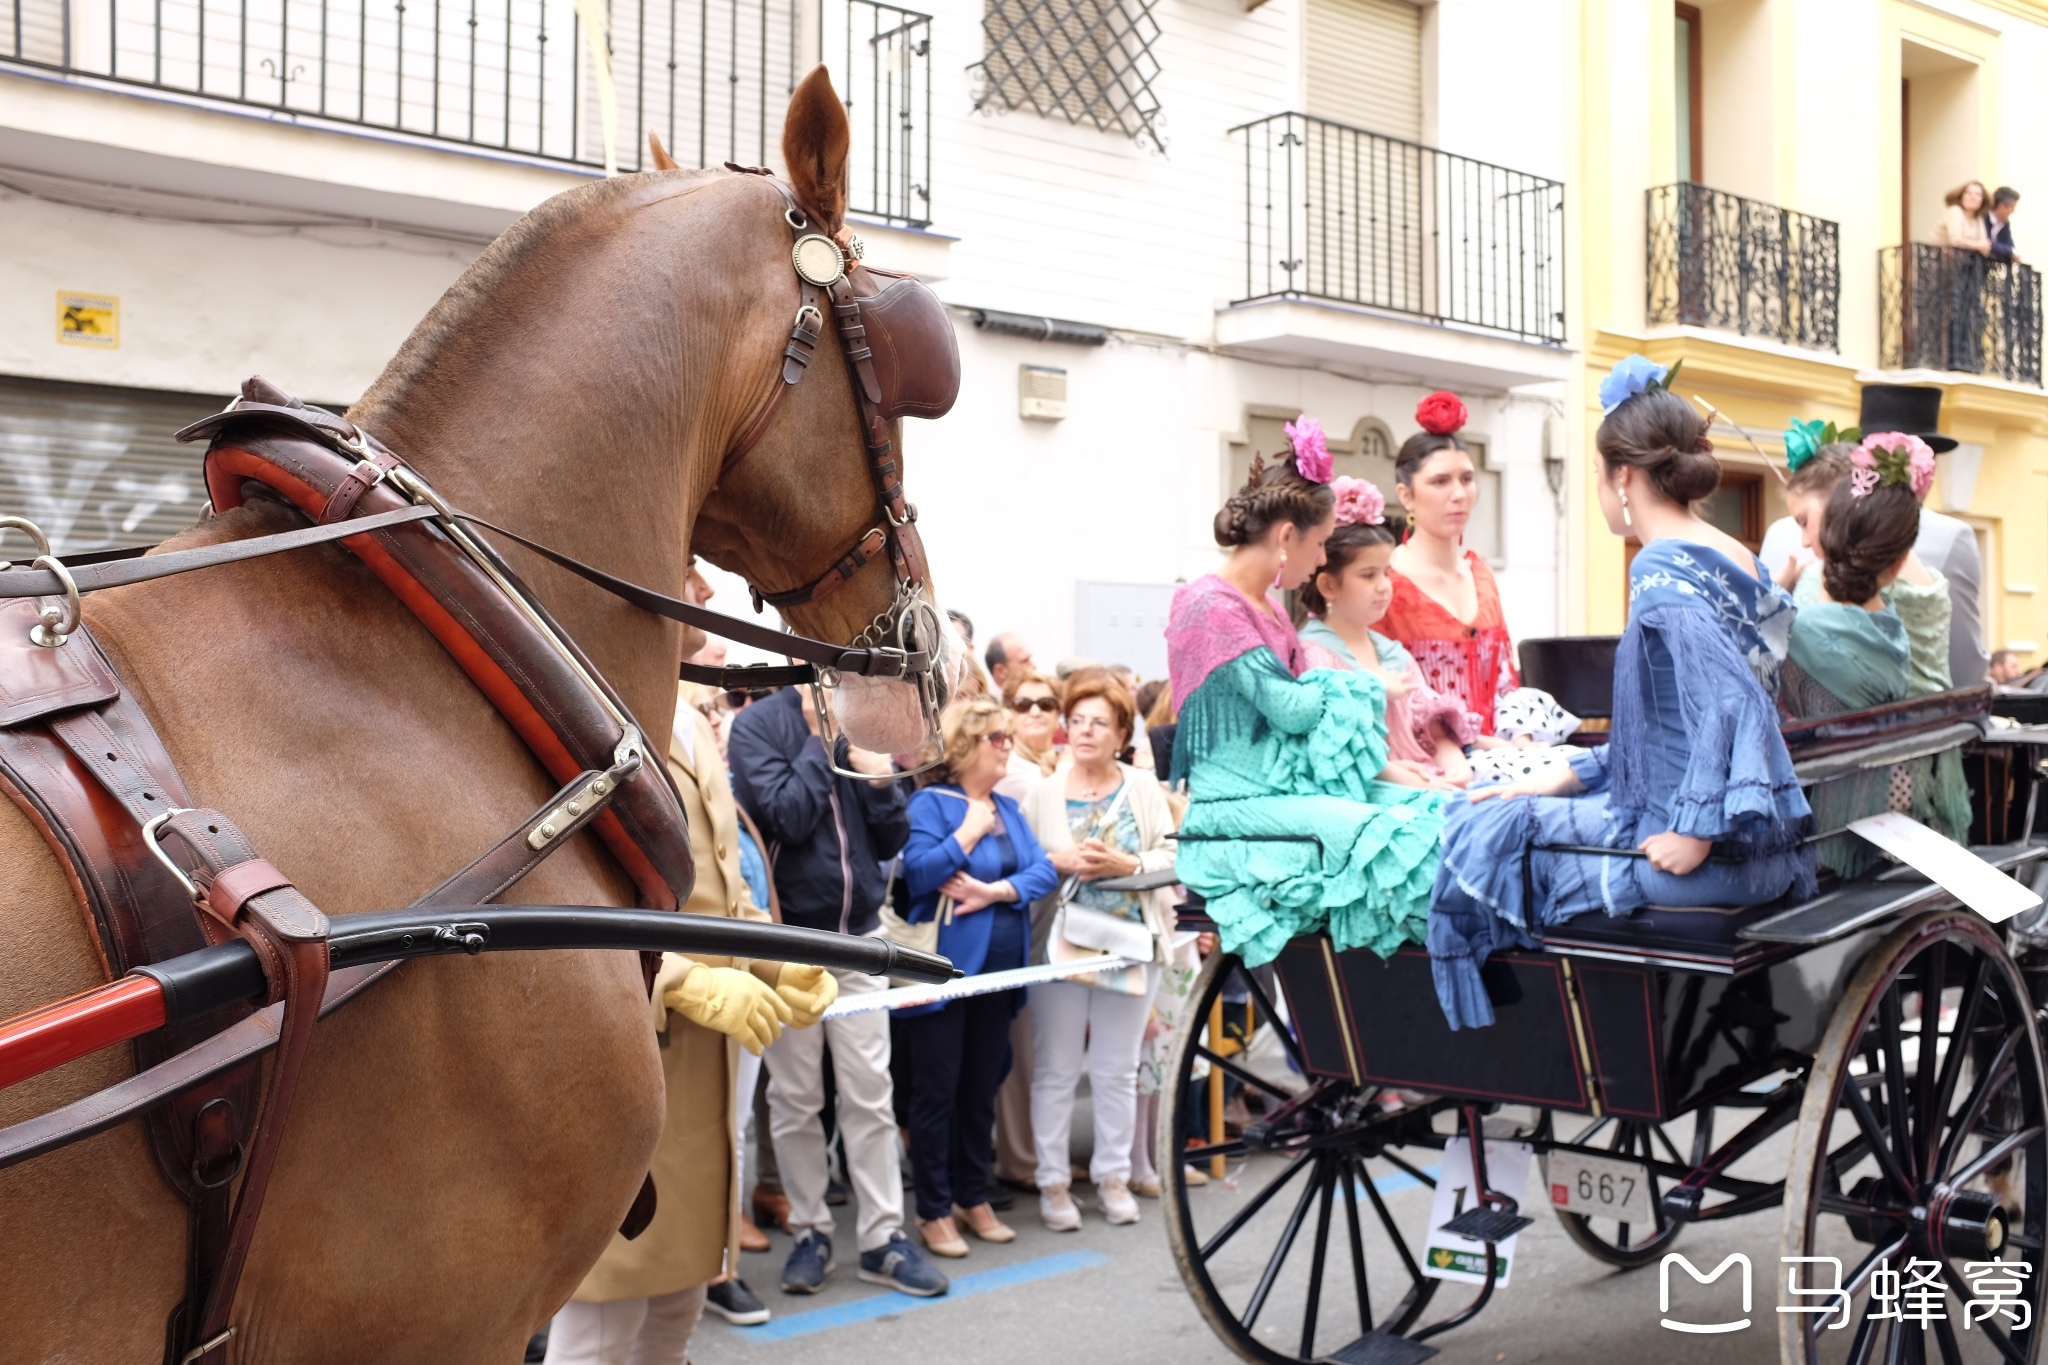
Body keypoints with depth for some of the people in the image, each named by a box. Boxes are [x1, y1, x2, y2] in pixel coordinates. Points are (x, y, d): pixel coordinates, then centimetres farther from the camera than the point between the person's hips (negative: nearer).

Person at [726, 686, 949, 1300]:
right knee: (795, 1098, 7)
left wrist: (882, 781, -11)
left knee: (870, 1093, 4)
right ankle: (810, 1231, 21)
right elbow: (788, 817, -19)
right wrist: (819, 738, -13)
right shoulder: (759, 724, -7)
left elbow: (892, 841, 6)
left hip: (859, 930, 3)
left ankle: (883, 1237, 12)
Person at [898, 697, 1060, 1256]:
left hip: (999, 969, 6)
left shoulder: (1008, 807, 13)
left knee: (982, 1089, 14)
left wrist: (994, 890, -14)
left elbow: (1043, 870, 1)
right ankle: (934, 1211, 10)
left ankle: (973, 1198, 26)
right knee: (937, 1090, 1)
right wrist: (967, 833, -18)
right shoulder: (930, 802, -7)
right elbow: (917, 873, -20)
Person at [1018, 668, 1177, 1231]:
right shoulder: (1043, 793, 2)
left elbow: (1173, 858, 0)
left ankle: (1113, 1175, 23)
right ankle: (1053, 1181, 13)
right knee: (1056, 1069, 3)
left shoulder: (1144, 788, 4)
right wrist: (1059, 862, -16)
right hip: (1060, 945, -1)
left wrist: (1127, 864, -15)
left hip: (1130, 946, 1)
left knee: (1117, 1071, 10)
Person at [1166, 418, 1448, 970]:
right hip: (1238, 806, -9)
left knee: (1430, 807, -11)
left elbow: (1314, 717, 18)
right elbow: (1291, 711, -16)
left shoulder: (1266, 609, 19)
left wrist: (1389, 769, 6)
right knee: (1390, 831, -29)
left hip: (1289, 787, 9)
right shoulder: (1211, 606, -11)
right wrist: (1350, 688, 3)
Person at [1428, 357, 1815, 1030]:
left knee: (1486, 835, 2)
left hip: (1702, 856, -10)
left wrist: (1698, 833, -24)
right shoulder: (1738, 562, 12)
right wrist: (1570, 777, 17)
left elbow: (1732, 702, -30)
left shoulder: (1662, 570, -18)